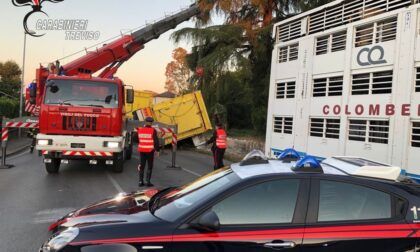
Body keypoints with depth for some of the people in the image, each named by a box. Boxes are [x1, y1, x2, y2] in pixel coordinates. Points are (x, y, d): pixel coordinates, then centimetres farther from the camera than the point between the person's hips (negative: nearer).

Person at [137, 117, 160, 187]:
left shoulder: (140, 130, 1)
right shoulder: (153, 130, -11)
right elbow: (156, 141, -13)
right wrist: (157, 150, -1)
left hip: (142, 150, 4)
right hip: (150, 151, -4)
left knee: (142, 166, 11)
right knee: (149, 167, 5)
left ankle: (140, 181, 11)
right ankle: (147, 182, 3)